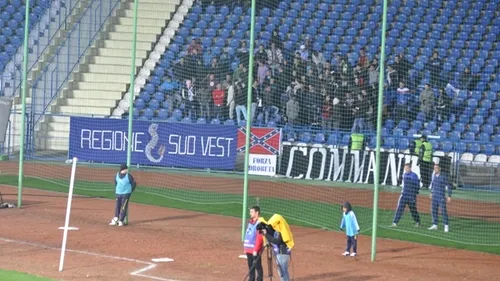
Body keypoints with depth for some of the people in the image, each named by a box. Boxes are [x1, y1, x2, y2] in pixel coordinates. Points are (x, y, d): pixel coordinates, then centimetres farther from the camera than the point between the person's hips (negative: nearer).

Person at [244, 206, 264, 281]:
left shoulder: (259, 223, -13)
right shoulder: (250, 222, 14)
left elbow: (259, 238, -18)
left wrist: (256, 250, -21)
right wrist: (245, 247, 16)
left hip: (255, 250, -9)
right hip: (249, 249, 9)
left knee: (258, 267, -3)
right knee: (251, 267, 13)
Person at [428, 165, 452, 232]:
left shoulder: (443, 177, -12)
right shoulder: (434, 176, 8)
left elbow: (449, 186, -10)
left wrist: (449, 196, -13)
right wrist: (431, 193, 25)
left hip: (441, 197, -7)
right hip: (434, 196, 7)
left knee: (444, 211, -7)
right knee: (434, 211, 9)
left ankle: (446, 226, -2)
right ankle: (435, 225, 18)